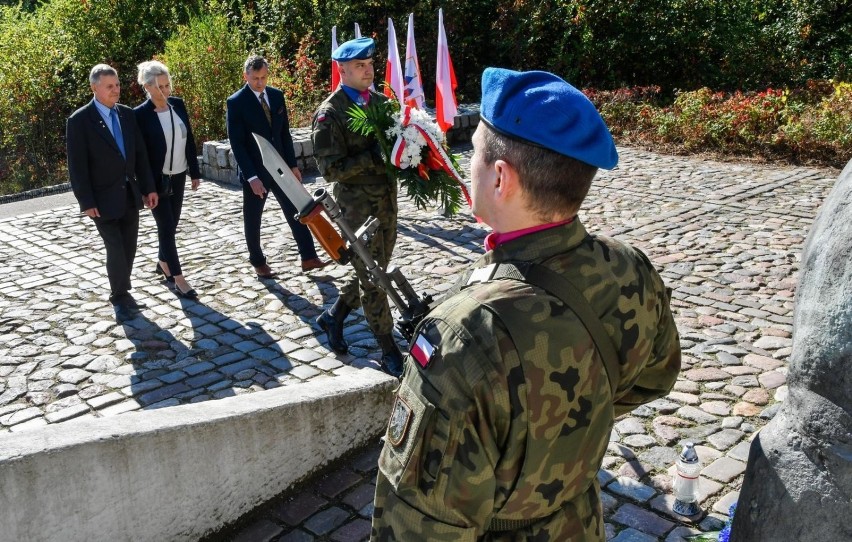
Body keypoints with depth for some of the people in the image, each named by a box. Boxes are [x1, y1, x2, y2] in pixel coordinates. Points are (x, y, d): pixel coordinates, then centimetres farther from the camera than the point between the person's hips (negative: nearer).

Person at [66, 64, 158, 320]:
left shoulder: (127, 114, 6)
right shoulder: (79, 120, -11)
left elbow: (139, 154, 9)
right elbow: (77, 166, -12)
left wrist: (148, 188, 6)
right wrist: (87, 202, -15)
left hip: (130, 194, 5)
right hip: (104, 198, -5)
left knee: (129, 249, 10)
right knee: (116, 250, -4)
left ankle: (122, 292, 27)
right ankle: (119, 297, 15)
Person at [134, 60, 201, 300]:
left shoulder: (178, 104, 3)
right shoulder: (140, 114, -13)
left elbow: (189, 140, 8)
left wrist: (195, 171, 8)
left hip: (178, 176, 5)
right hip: (157, 179, -5)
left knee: (171, 224, 16)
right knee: (167, 227, -3)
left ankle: (163, 262, 37)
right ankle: (179, 279, 1)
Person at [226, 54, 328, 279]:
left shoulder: (277, 95, 4)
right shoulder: (236, 102, -11)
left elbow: (285, 132, 9)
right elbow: (237, 143, -14)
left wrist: (293, 165, 5)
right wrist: (252, 177, -20)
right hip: (254, 171, -4)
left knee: (296, 212, 5)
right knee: (252, 219, 9)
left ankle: (309, 257, 12)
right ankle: (258, 262, 24)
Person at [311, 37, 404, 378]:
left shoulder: (380, 101, 6)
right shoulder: (329, 114, -12)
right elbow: (331, 170, -17)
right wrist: (372, 157, -25)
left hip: (387, 199, 7)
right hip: (357, 205, -7)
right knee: (372, 278, 2)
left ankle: (334, 316, 39)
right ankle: (389, 350, 14)